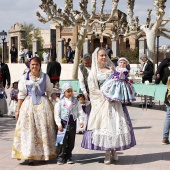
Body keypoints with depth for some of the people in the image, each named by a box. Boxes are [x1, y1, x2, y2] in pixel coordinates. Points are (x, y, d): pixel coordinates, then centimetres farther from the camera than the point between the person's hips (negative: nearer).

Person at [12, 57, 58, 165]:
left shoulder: (45, 77, 6)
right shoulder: (24, 78, 4)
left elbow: (50, 91, 9)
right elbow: (22, 95, 5)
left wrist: (58, 99, -7)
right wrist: (18, 110, 3)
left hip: (43, 105, 1)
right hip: (29, 105, -1)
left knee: (44, 130, 1)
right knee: (29, 131, -4)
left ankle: (45, 154, 8)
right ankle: (30, 156, -4)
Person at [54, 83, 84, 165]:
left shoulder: (75, 101, 6)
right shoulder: (59, 102, -3)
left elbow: (79, 112, 10)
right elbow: (57, 114, -4)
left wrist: (81, 121, -2)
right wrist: (59, 124, -11)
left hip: (72, 123, 3)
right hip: (63, 123, -3)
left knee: (71, 141, 7)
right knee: (63, 141, -4)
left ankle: (68, 156, 18)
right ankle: (61, 157, 4)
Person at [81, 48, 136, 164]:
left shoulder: (111, 68, 12)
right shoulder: (94, 72, 2)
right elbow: (93, 89, -4)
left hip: (115, 101, 3)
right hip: (102, 102, -3)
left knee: (116, 123, 0)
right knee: (105, 124, -3)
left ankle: (114, 151, 10)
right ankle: (107, 153, 2)